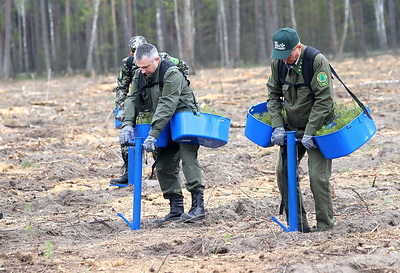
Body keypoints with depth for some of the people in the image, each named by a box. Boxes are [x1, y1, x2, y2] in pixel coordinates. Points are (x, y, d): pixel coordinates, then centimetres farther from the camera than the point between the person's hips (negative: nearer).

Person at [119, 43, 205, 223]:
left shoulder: (172, 74, -21)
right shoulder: (139, 76, 3)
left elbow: (166, 106, -28)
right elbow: (133, 100, 0)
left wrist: (153, 134, -34)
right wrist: (127, 124, -19)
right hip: (165, 126, 8)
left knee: (188, 159, -20)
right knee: (164, 167, 4)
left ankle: (198, 206, -24)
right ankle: (176, 209, 9)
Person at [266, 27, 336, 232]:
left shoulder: (317, 62, -21)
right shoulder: (278, 63, -4)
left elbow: (324, 100, -20)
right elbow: (273, 95, 6)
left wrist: (310, 133, -21)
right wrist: (278, 126, -6)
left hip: (318, 126, -6)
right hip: (292, 128, 6)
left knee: (318, 177, -11)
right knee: (284, 172, 0)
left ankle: (325, 226, 1)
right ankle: (298, 224, 9)